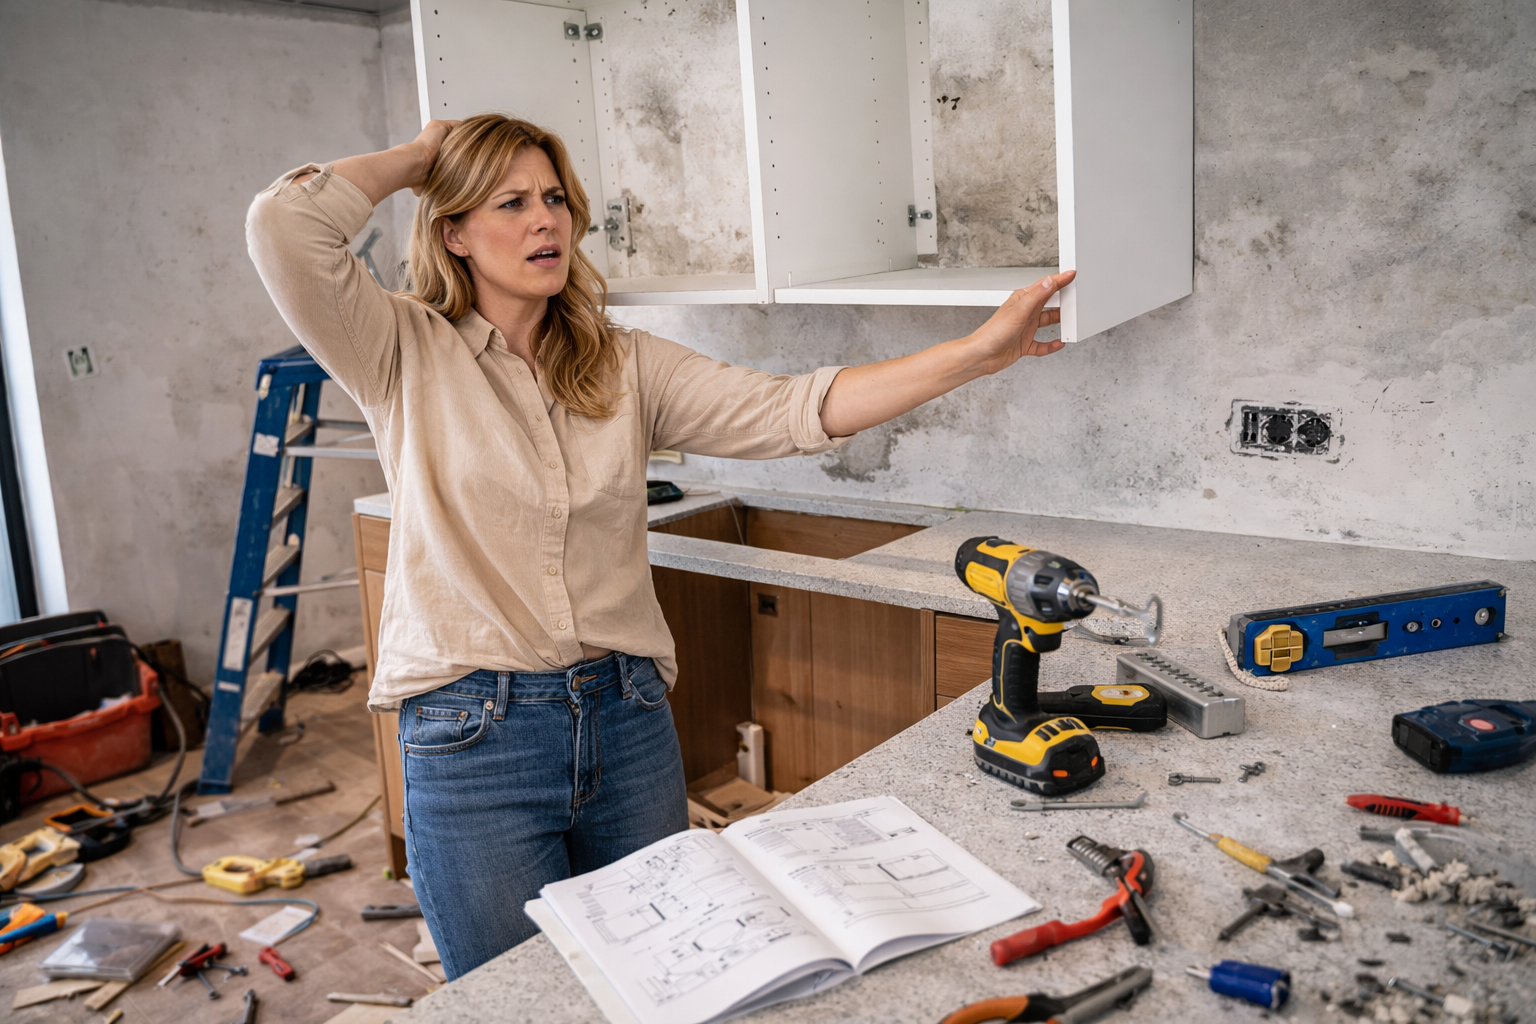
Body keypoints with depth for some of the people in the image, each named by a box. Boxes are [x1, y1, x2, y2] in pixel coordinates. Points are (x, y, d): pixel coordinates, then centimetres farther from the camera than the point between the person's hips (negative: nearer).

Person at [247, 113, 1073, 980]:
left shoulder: (626, 366, 6)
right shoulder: (409, 357, -2)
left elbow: (789, 412, -5)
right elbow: (285, 226, -17)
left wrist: (978, 352, -12)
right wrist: (419, 157, -1)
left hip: (630, 726, 4)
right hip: (473, 739, -3)